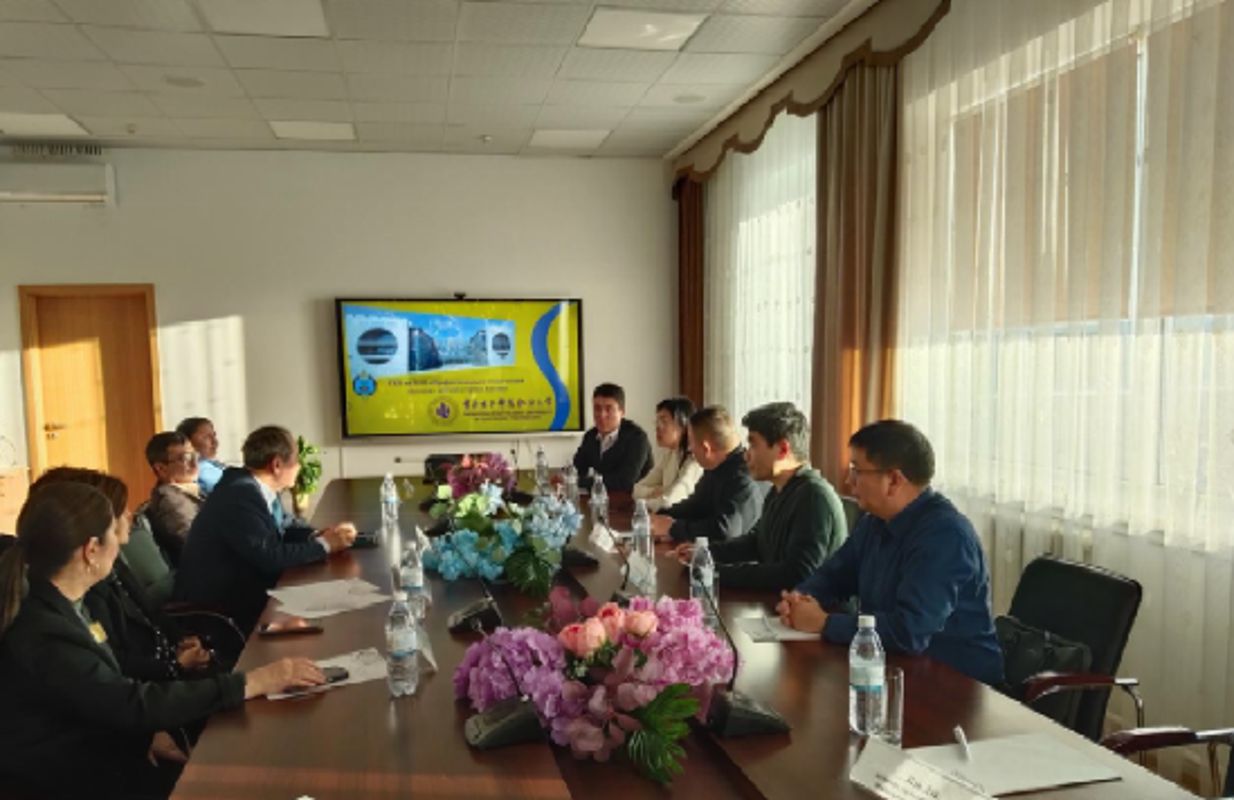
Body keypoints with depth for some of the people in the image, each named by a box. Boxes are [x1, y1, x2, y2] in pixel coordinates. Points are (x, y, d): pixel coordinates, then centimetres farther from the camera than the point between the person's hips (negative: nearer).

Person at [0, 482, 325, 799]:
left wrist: (149, 733, -8)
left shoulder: (63, 606, 2)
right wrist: (253, 682, -25)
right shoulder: (41, 636, -26)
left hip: (100, 751, 8)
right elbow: (136, 702, -27)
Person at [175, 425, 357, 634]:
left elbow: (279, 532, 13)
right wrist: (323, 544, -16)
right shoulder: (240, 494, -24)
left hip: (239, 590, 9)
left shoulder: (254, 487, 4)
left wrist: (318, 535, -5)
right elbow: (269, 558, -27)